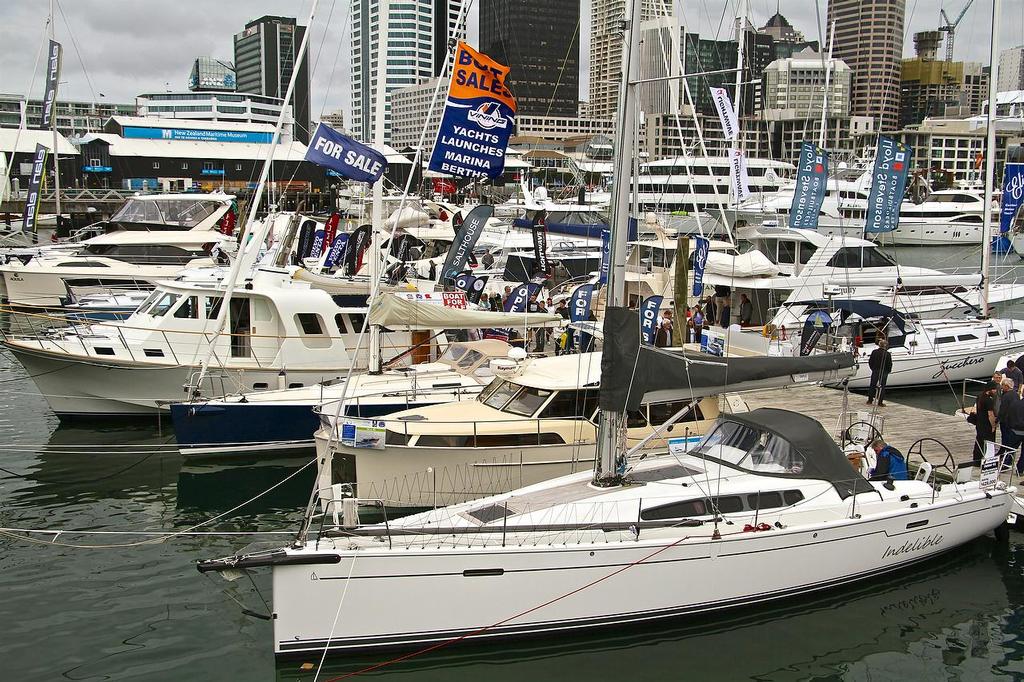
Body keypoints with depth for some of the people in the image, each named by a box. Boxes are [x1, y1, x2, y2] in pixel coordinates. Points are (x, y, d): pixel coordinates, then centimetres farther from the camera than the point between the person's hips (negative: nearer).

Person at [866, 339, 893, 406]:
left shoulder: (874, 352, -3)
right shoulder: (887, 354, -14)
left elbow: (870, 362, 2)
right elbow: (889, 364, -10)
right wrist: (888, 371, 7)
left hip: (875, 372, 3)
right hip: (884, 372, -3)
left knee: (872, 385, 15)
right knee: (882, 387, 5)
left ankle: (870, 400, 21)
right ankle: (880, 402, 6)